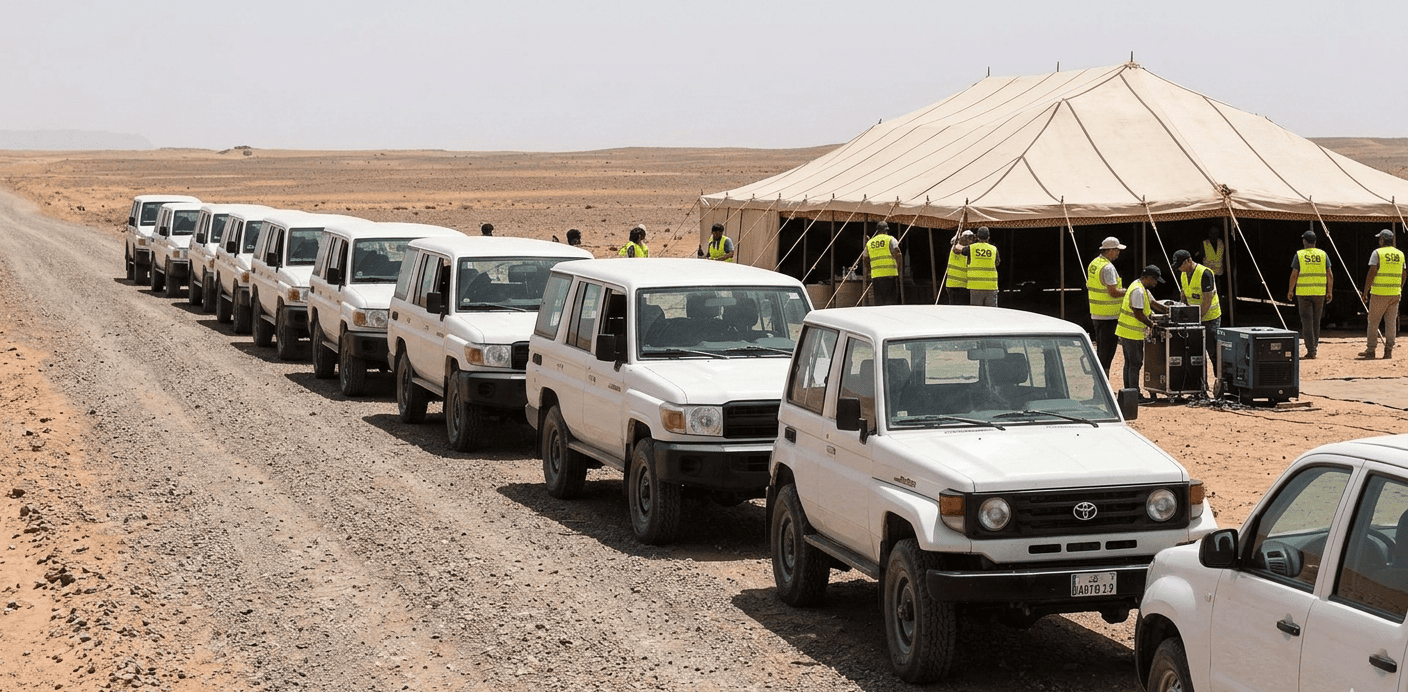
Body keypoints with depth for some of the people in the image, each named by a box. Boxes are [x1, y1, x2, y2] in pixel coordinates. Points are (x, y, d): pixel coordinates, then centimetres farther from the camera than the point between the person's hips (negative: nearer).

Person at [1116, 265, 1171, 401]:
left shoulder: (1143, 289, 16)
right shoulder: (1138, 291, -19)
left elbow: (1153, 303, 25)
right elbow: (1138, 314, -22)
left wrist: (1169, 311, 16)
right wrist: (1151, 325, -10)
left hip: (1126, 332, 11)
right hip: (1132, 333, -11)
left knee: (1130, 363, 16)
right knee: (1135, 364, -6)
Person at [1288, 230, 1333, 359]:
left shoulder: (1299, 255, -3)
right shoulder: (1323, 254, 4)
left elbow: (1294, 275, -6)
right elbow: (1330, 275, 3)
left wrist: (1291, 290, 5)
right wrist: (1330, 292, 10)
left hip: (1303, 292, -2)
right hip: (1319, 292, 3)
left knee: (1307, 321, -1)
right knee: (1316, 321, 15)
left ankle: (1310, 350, -8)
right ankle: (1314, 347, 19)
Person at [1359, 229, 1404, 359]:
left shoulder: (1377, 253, -7)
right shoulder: (1400, 254, 9)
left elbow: (1371, 274, -11)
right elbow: (1403, 275, 15)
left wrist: (1365, 291, -6)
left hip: (1379, 294, -5)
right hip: (1395, 293, 5)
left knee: (1373, 322, 3)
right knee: (1391, 322, 7)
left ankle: (1371, 350, 3)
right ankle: (1389, 351, 5)